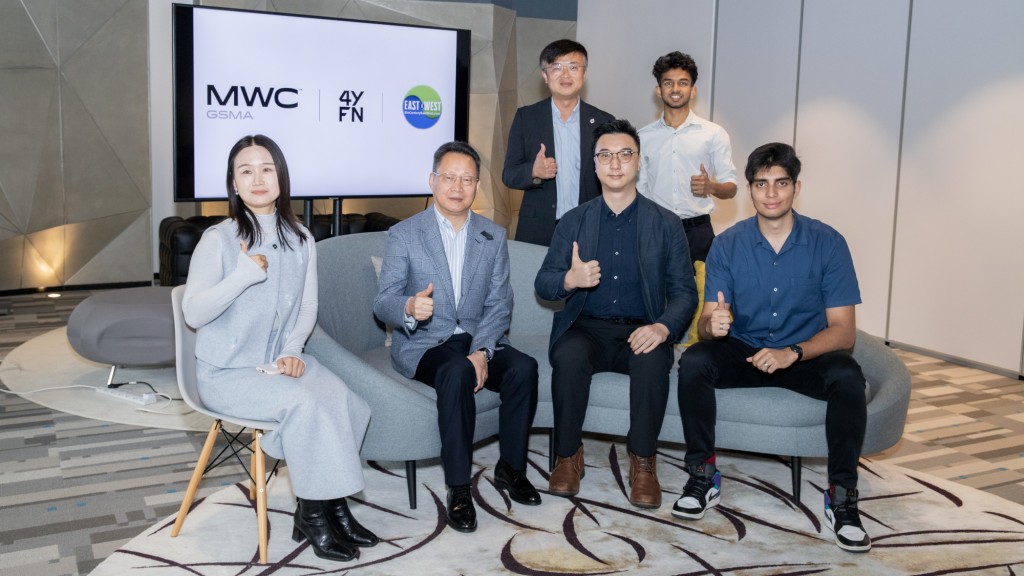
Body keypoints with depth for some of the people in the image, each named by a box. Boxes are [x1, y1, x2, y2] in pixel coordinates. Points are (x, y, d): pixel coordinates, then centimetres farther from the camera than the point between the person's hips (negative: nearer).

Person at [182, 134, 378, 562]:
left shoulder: (300, 239, 4)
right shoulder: (218, 240, -10)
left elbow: (308, 307, 9)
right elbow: (193, 313, -16)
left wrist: (292, 351, -8)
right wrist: (245, 274, -26)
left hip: (282, 361, 5)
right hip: (227, 371, -4)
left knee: (342, 400, -21)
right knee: (303, 402, -28)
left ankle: (330, 505, -5)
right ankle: (313, 514, -11)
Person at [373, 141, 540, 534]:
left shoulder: (494, 236, 9)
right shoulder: (404, 234, 0)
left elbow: (499, 304, 1)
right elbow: (383, 302, -6)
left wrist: (481, 351, -16)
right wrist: (409, 308, -31)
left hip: (479, 340, 3)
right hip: (423, 344, -3)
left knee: (524, 367, -26)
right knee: (457, 371, -35)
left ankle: (511, 468, -7)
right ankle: (458, 488, -27)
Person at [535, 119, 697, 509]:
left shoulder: (665, 224, 7)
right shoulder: (573, 222, 11)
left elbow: (684, 291, 2)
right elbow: (542, 283, 6)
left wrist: (663, 327, -20)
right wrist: (569, 279, -19)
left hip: (640, 332, -1)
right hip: (586, 329, 1)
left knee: (652, 360, -34)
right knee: (568, 356, -33)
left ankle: (643, 461, -15)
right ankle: (568, 455, -13)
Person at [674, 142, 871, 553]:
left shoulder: (827, 243, -8)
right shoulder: (727, 245, -4)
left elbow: (843, 330, -11)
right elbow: (705, 324, -6)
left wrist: (793, 353, -30)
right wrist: (713, 324, -33)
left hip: (806, 355, -1)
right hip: (743, 350, 1)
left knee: (847, 376, -32)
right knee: (693, 361, -27)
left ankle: (841, 496, -17)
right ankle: (703, 476, -12)